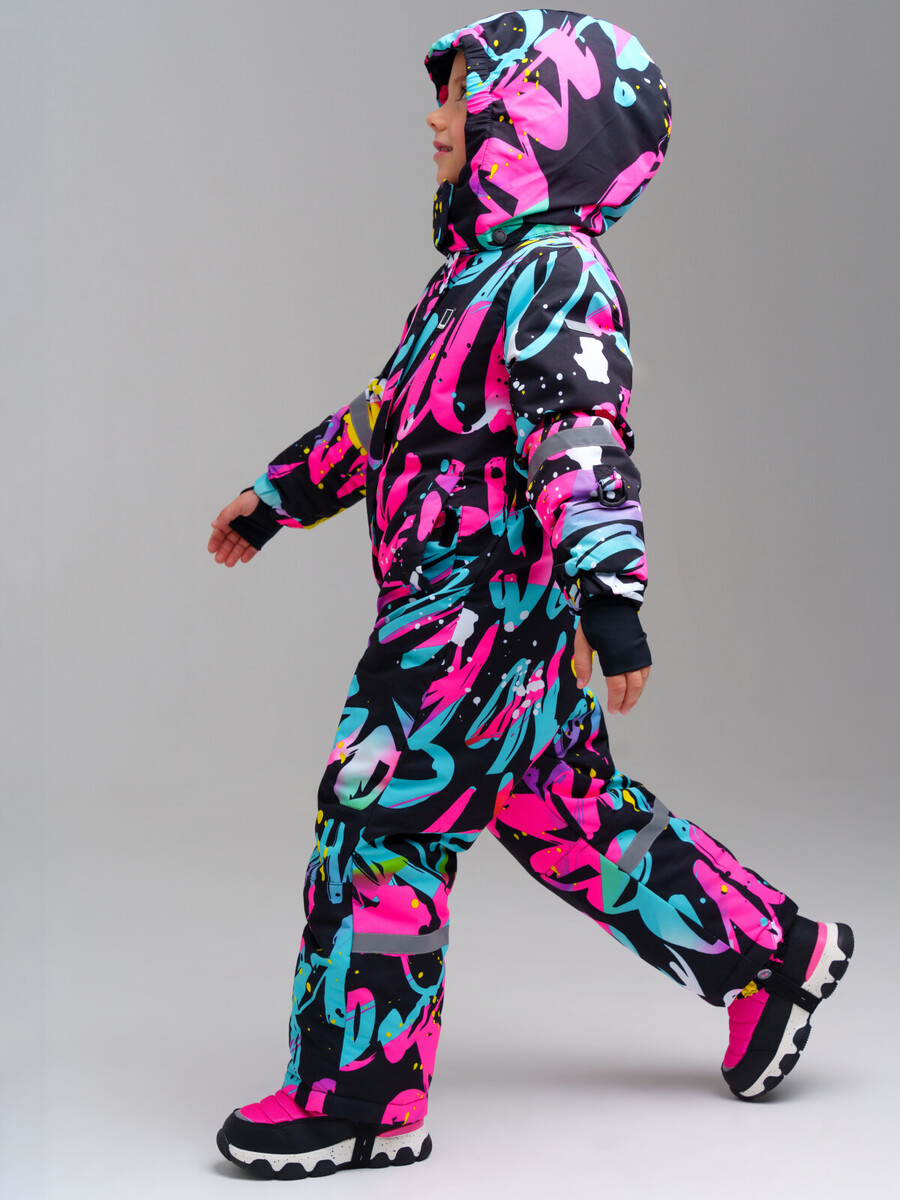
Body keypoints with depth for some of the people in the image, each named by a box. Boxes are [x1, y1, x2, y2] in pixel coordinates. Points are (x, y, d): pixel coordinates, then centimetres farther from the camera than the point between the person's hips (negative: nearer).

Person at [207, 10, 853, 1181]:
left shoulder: (556, 274, -14)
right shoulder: (482, 268, 16)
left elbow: (585, 438, -27)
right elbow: (391, 411, 28)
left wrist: (608, 596, -37)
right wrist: (279, 493, 36)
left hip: (481, 612, -10)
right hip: (456, 609, 10)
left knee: (380, 825, -5)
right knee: (574, 818, 17)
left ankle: (356, 1095, 6)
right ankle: (773, 954, 30)